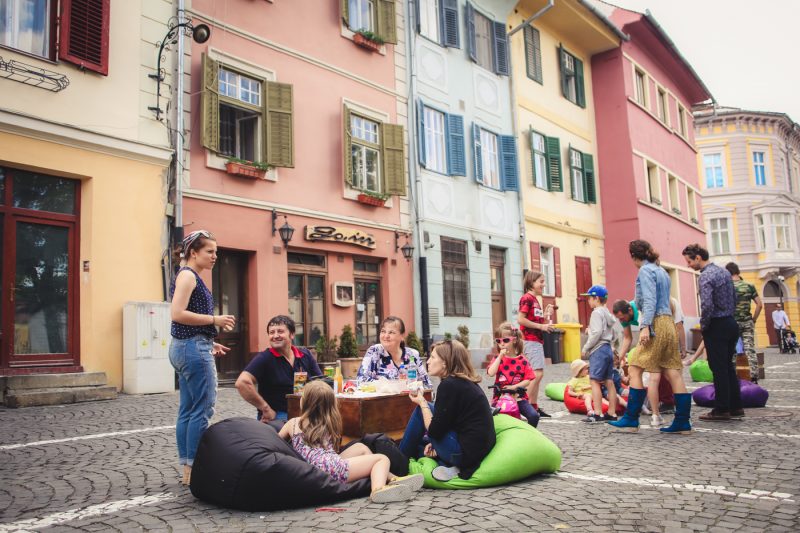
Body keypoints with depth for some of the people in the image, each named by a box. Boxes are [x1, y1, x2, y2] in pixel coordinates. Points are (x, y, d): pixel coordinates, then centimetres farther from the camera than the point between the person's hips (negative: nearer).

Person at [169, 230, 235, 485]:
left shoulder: (191, 277, 20)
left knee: (188, 411, 10)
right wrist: (214, 319, -17)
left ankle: (188, 469, 16)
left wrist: (209, 344, 14)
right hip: (193, 348, -10)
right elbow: (177, 313, -21)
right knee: (203, 409, -6)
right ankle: (194, 469, 0)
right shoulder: (188, 275, -10)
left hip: (188, 348, 10)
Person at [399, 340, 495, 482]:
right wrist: (435, 445, 8)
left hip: (465, 453, -9)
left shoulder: (449, 385, -16)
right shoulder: (467, 382, 12)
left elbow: (434, 431, -14)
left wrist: (422, 402, -1)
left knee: (421, 411, 2)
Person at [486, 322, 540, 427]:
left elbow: (527, 380, -3)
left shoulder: (522, 360, 0)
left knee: (534, 416, -18)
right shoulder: (498, 358, 3)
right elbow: (491, 373, -16)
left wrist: (514, 386, -18)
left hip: (519, 397, 0)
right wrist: (500, 357, -16)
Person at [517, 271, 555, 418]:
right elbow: (520, 319, -19)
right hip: (530, 340, -10)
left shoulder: (535, 299, 18)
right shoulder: (527, 298, -10)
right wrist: (541, 326, -17)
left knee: (538, 375, 10)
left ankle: (534, 407, 14)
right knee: (537, 374, -14)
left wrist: (546, 315, 5)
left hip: (537, 340, 10)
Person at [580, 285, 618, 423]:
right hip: (608, 349, 9)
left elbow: (597, 333, -19)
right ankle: (612, 413, 10)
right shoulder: (608, 313, 19)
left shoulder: (597, 312, -9)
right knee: (609, 382, 8)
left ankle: (598, 413, -14)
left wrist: (585, 348, -12)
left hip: (598, 350, -9)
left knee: (595, 381, -10)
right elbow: (613, 335, 20)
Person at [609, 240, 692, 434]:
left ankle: (631, 419, -4)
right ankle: (682, 422, 7)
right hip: (668, 323, 9)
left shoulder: (646, 270, -6)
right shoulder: (661, 270, 20)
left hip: (656, 324, -9)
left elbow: (649, 300, -16)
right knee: (673, 373, 6)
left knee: (635, 369, -5)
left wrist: (645, 326, -21)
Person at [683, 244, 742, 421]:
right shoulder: (724, 271, 12)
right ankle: (735, 406, 20)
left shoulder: (705, 276, -16)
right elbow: (734, 298, 18)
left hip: (717, 326, -9)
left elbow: (707, 305, -25)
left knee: (718, 368, -2)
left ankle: (722, 409, 4)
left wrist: (704, 326, -11)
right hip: (731, 323, 9)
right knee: (728, 366, 15)